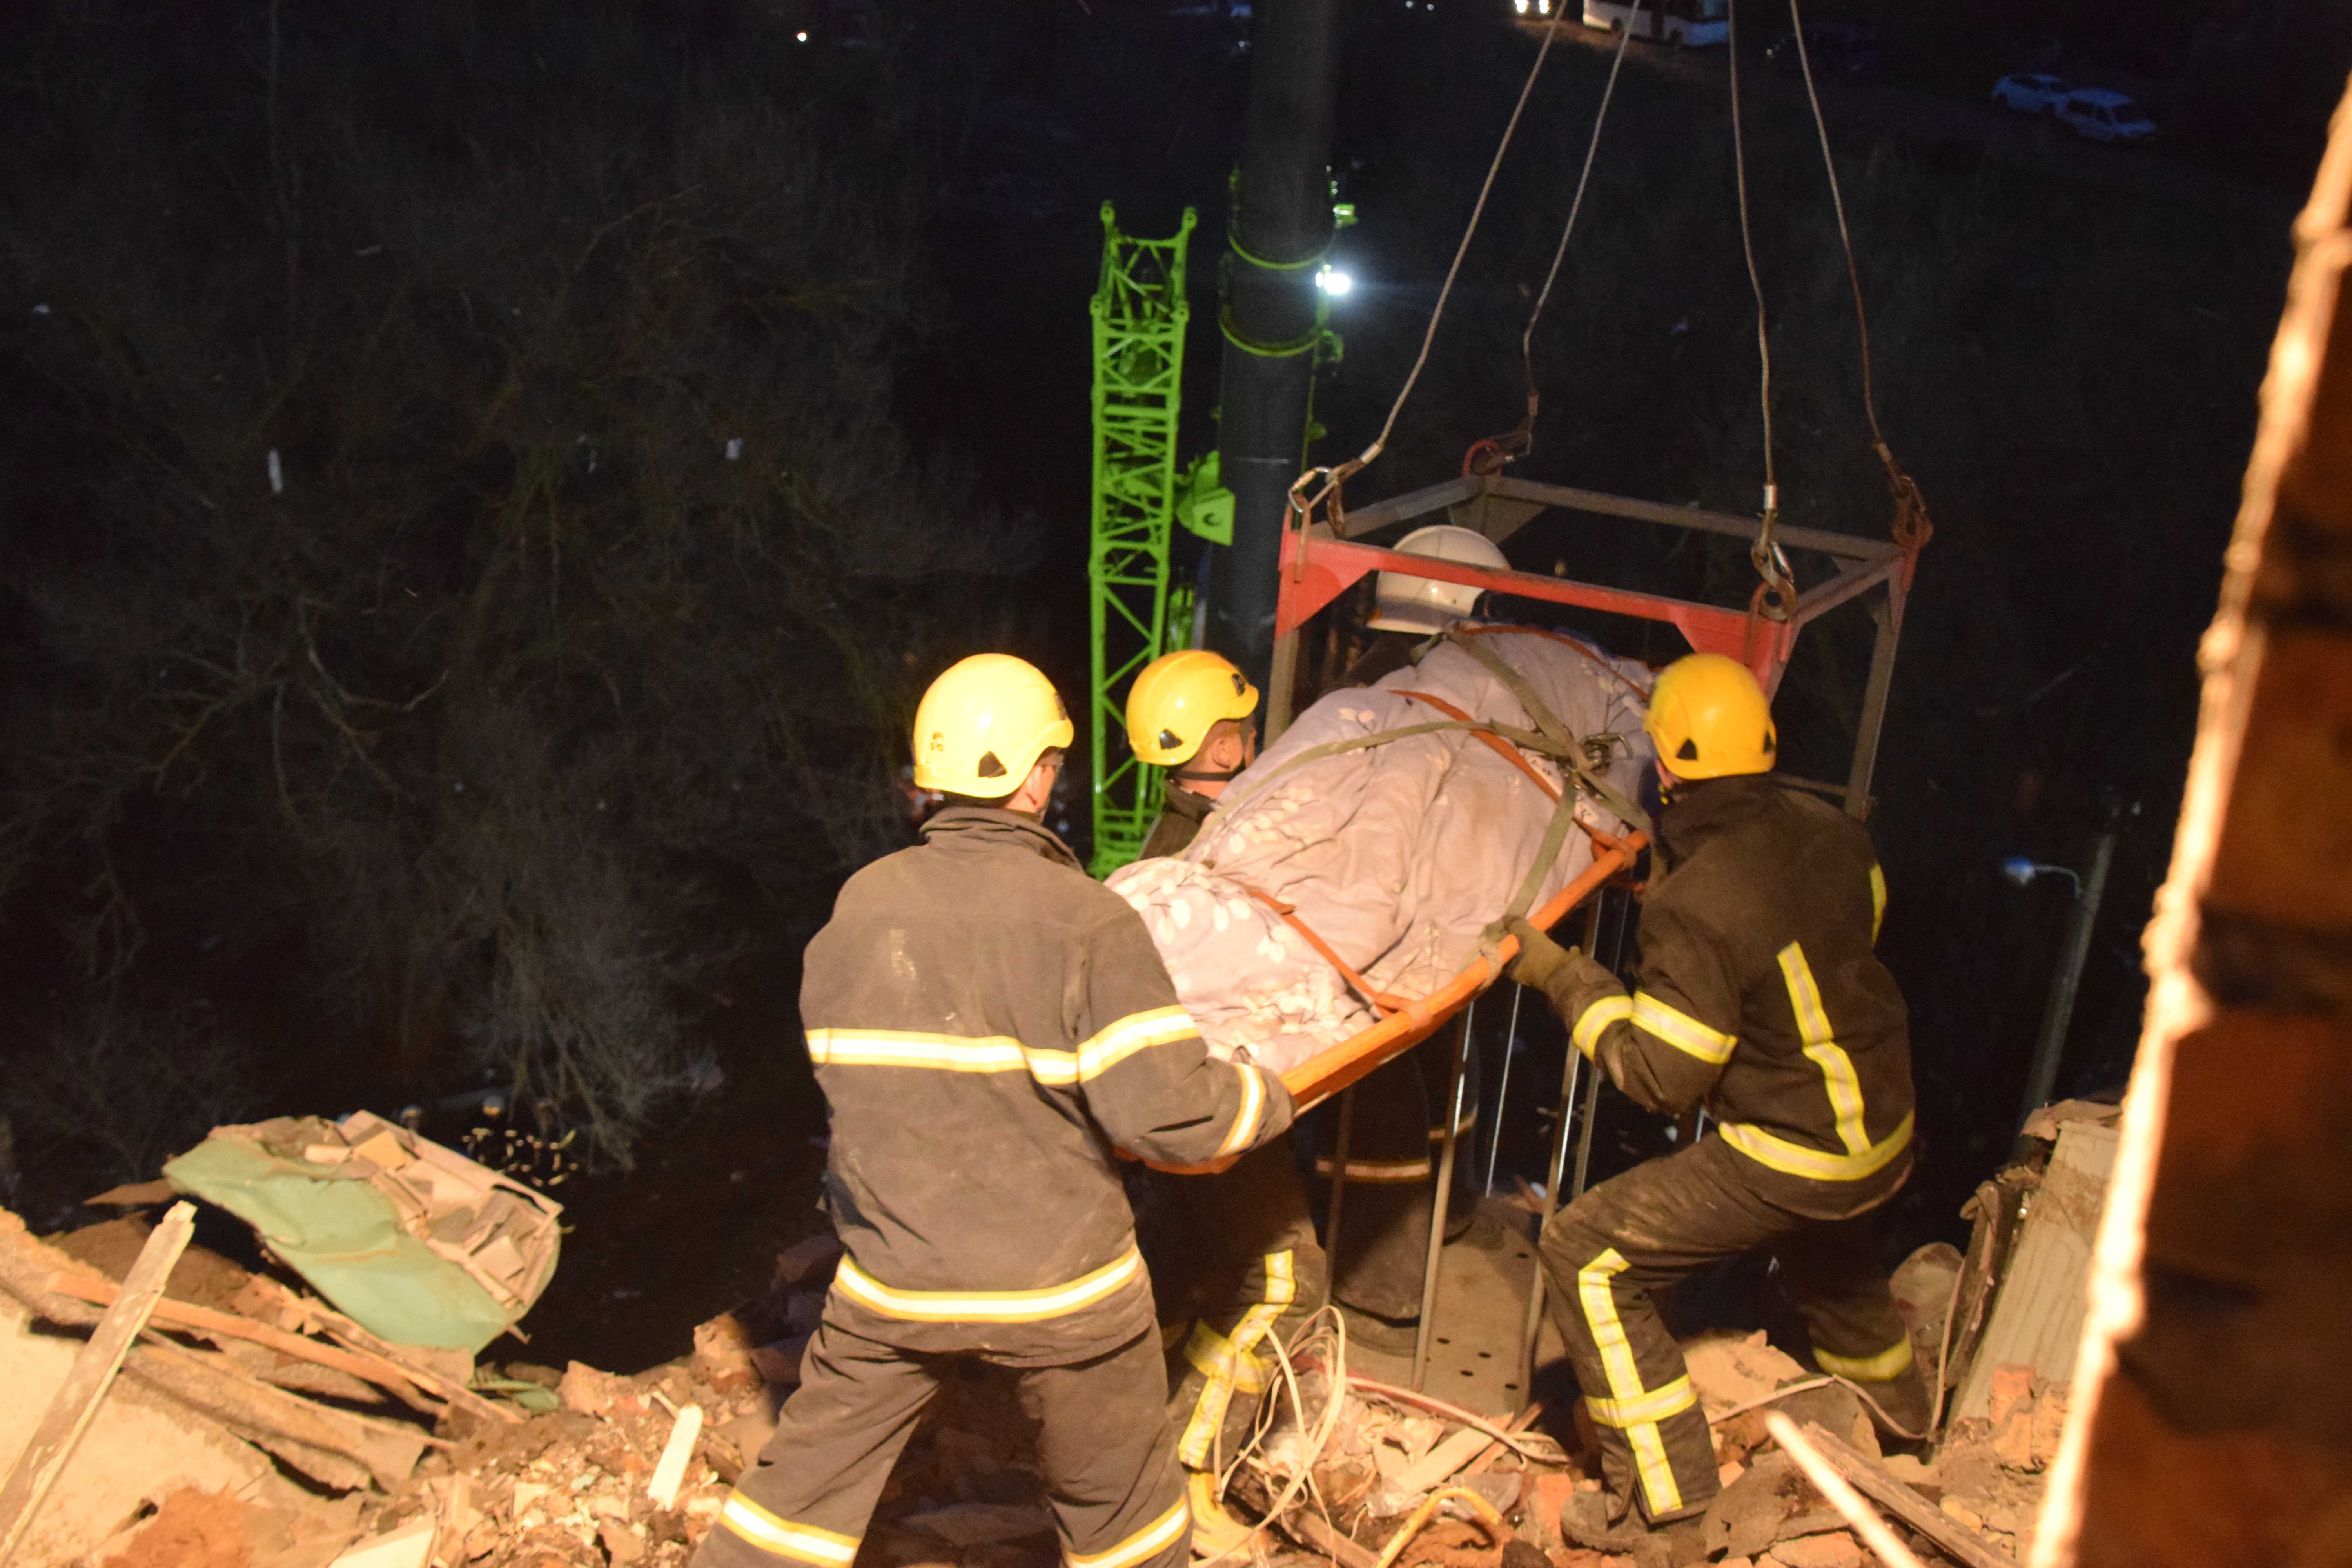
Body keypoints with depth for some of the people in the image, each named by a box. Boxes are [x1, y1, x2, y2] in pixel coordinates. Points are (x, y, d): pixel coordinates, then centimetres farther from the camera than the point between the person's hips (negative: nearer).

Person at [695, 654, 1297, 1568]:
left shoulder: (861, 903, -5)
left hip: (893, 1279, 3)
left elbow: (837, 1063, 8)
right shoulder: (1087, 920, -17)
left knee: (812, 1468, 19)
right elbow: (1165, 1113, -22)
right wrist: (1268, 1099, -3)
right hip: (1059, 1284, -3)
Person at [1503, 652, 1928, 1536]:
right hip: (1888, 1130, 8)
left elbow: (1660, 1078, -22)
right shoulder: (1830, 832, -7)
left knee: (1586, 1255, -1)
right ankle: (1892, 1392, 65)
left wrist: (1563, 978, -13)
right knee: (1819, 1232, 40)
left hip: (1793, 1157, -8)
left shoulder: (1693, 907, -29)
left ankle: (1661, 1488, 8)